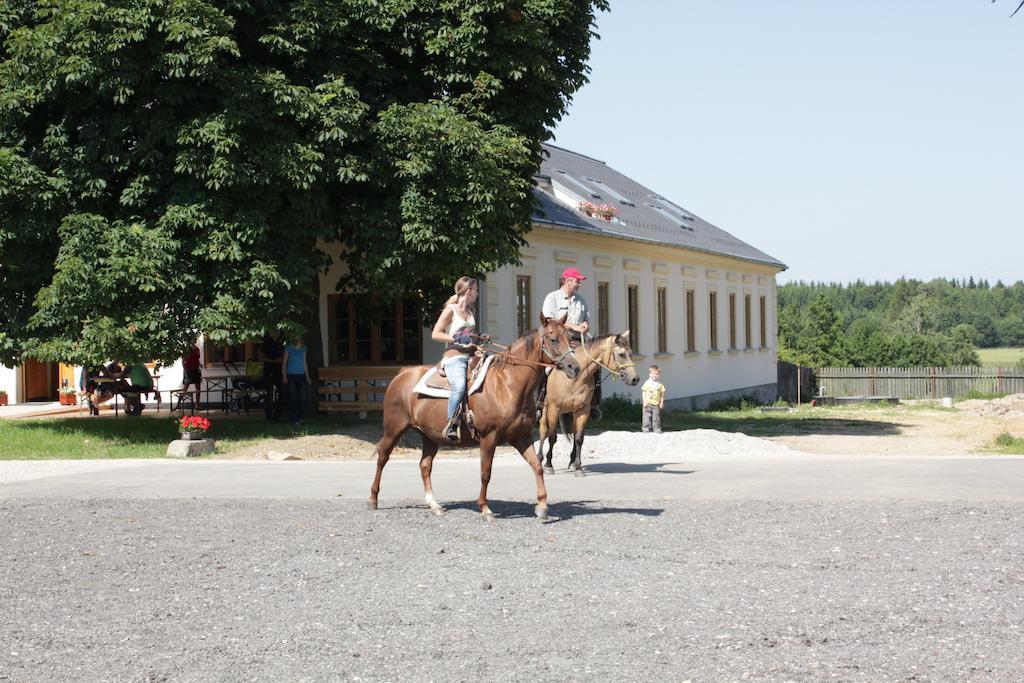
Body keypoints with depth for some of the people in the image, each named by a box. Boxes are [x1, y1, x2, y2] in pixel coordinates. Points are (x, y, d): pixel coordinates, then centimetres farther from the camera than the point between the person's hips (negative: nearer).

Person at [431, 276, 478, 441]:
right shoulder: (450, 310, -3)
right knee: (460, 386, -35)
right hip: (454, 357, -8)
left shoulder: (469, 310, 19)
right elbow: (435, 334, -9)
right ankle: (451, 425, -28)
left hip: (470, 356, 8)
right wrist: (457, 338, -17)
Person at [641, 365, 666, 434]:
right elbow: (644, 392, 0)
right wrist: (645, 401, -8)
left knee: (656, 417, 1)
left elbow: (662, 394, 8)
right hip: (648, 403, -1)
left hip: (656, 404, 1)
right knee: (647, 416, -1)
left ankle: (657, 429, 6)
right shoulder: (647, 383, 0)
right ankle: (646, 428, 4)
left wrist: (662, 402, 2)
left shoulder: (660, 384, 4)